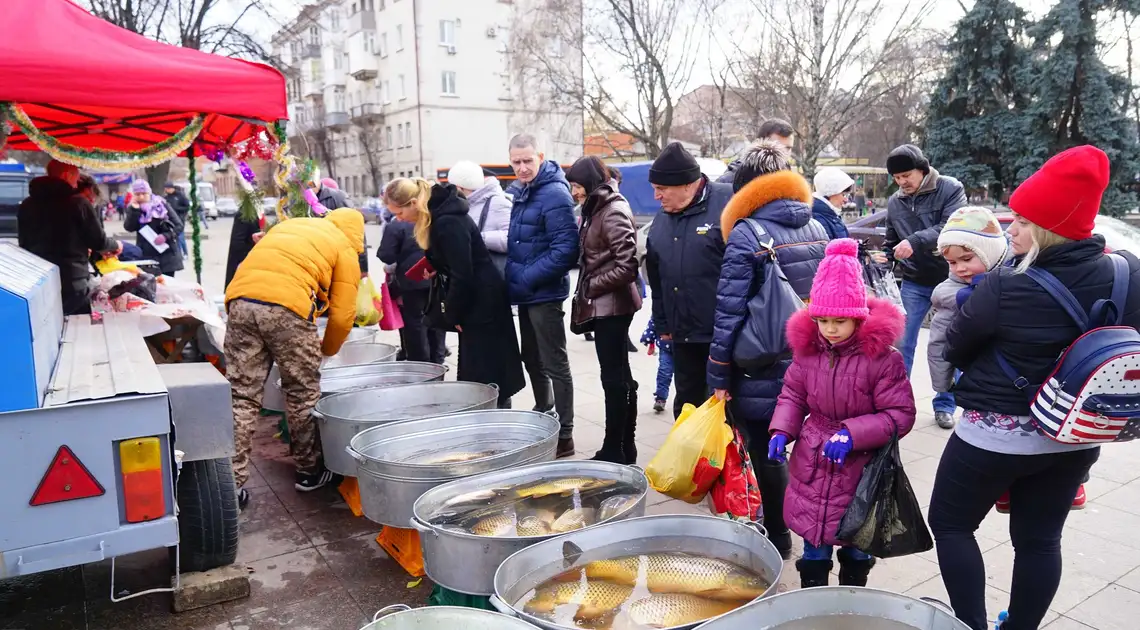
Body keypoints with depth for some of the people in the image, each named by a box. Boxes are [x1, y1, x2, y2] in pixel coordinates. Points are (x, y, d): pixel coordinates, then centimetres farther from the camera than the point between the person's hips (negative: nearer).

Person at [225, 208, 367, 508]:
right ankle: (309, 471, 24)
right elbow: (342, 314, 10)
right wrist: (327, 350, 28)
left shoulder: (289, 225, 32)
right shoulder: (345, 248, 16)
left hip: (241, 300, 5)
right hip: (287, 306, -5)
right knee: (302, 395, 12)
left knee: (242, 397, 8)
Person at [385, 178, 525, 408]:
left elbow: (462, 275, -22)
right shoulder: (438, 215, 7)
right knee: (474, 370, 15)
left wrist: (453, 313, -12)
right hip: (474, 298, 10)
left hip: (483, 300, -10)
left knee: (487, 372, -4)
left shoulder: (448, 222, -23)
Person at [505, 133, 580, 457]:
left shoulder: (554, 194, -16)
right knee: (532, 359, 19)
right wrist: (514, 275, 7)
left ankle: (564, 435, 9)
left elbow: (566, 248, -23)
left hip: (544, 294, -9)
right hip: (525, 294, 9)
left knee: (554, 365, -1)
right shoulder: (520, 191, 11)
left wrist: (529, 277, -20)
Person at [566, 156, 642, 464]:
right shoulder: (597, 209, 15)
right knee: (620, 376, 14)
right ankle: (625, 447, 24)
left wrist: (592, 286, -12)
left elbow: (628, 265, -21)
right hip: (604, 305, 10)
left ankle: (614, 451, 6)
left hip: (611, 305, -10)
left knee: (614, 378, -3)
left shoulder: (613, 211, -14)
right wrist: (588, 290, 8)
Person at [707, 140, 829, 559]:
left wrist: (718, 377, -10)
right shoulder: (816, 228, 7)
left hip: (764, 370, -6)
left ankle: (778, 537, 21)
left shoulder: (747, 234, -13)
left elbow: (729, 310, -16)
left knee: (765, 453, 9)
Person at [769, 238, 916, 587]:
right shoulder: (807, 349, -5)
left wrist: (853, 433, -26)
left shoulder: (883, 357, -18)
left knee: (857, 550, 18)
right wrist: (781, 431, -10)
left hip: (861, 470, -2)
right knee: (814, 550, 11)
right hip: (812, 467, 2)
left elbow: (900, 414, -14)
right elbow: (792, 395, 7)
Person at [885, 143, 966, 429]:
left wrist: (915, 241, -36)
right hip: (914, 283, 3)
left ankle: (945, 405, 20)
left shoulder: (950, 189, -9)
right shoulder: (894, 202, 3)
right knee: (902, 344, 1)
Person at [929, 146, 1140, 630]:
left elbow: (955, 351, -9)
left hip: (998, 435, -5)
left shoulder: (1003, 287, -24)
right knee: (1039, 538, 19)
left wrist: (973, 306, 7)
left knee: (950, 523, 14)